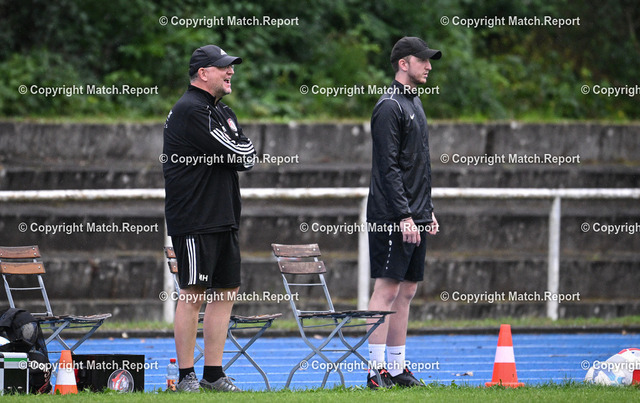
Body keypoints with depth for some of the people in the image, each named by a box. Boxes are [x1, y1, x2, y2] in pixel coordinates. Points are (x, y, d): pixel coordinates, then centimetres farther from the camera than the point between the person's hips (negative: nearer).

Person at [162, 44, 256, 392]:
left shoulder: (222, 112, 19)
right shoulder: (191, 111, -13)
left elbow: (247, 158, 13)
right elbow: (243, 155, -16)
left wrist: (238, 153, -5)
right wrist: (242, 149, 4)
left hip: (223, 220, 9)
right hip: (194, 220, -9)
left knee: (225, 291, 8)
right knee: (193, 294, -7)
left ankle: (213, 373, 13)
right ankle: (186, 376, -3)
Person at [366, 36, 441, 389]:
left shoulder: (415, 103, 18)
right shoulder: (389, 106, -12)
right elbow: (389, 168, -17)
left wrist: (428, 211, 19)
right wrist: (404, 216, -20)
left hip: (415, 217, 9)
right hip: (392, 217, -9)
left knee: (407, 291, 9)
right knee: (387, 289, -9)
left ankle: (397, 367, 12)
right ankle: (376, 369, -9)